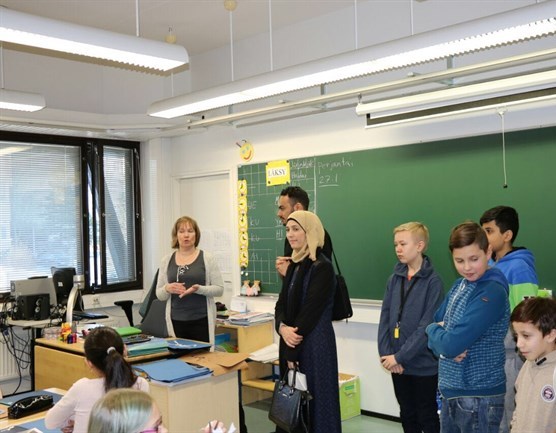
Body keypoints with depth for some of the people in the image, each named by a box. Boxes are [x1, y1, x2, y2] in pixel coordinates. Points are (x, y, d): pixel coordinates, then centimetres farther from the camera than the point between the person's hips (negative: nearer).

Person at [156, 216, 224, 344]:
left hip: (201, 320, -2)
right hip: (176, 321, 2)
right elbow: (159, 294, 9)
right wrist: (167, 289, -12)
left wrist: (198, 289, -18)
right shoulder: (167, 260, 7)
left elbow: (219, 289, -2)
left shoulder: (207, 258, 0)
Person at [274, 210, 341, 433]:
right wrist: (283, 328, -12)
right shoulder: (294, 265, 11)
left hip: (314, 343, -8)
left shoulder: (322, 267, -14)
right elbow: (281, 304, 9)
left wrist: (292, 351, -14)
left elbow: (310, 311, -17)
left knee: (313, 399, 1)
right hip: (292, 341, 8)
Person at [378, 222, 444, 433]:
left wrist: (400, 356, -17)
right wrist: (385, 353, -9)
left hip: (424, 364, -5)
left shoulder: (433, 281, -12)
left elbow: (428, 325, -17)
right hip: (396, 363, 5)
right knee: (407, 415, 17)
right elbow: (385, 318, 3)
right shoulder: (394, 279, 5)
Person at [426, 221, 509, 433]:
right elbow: (436, 323, 8)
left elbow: (452, 344, -25)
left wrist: (432, 329, -5)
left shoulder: (492, 293, -20)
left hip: (479, 396, -7)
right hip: (451, 391, 7)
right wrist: (443, 342, -14)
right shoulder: (459, 285, 5)